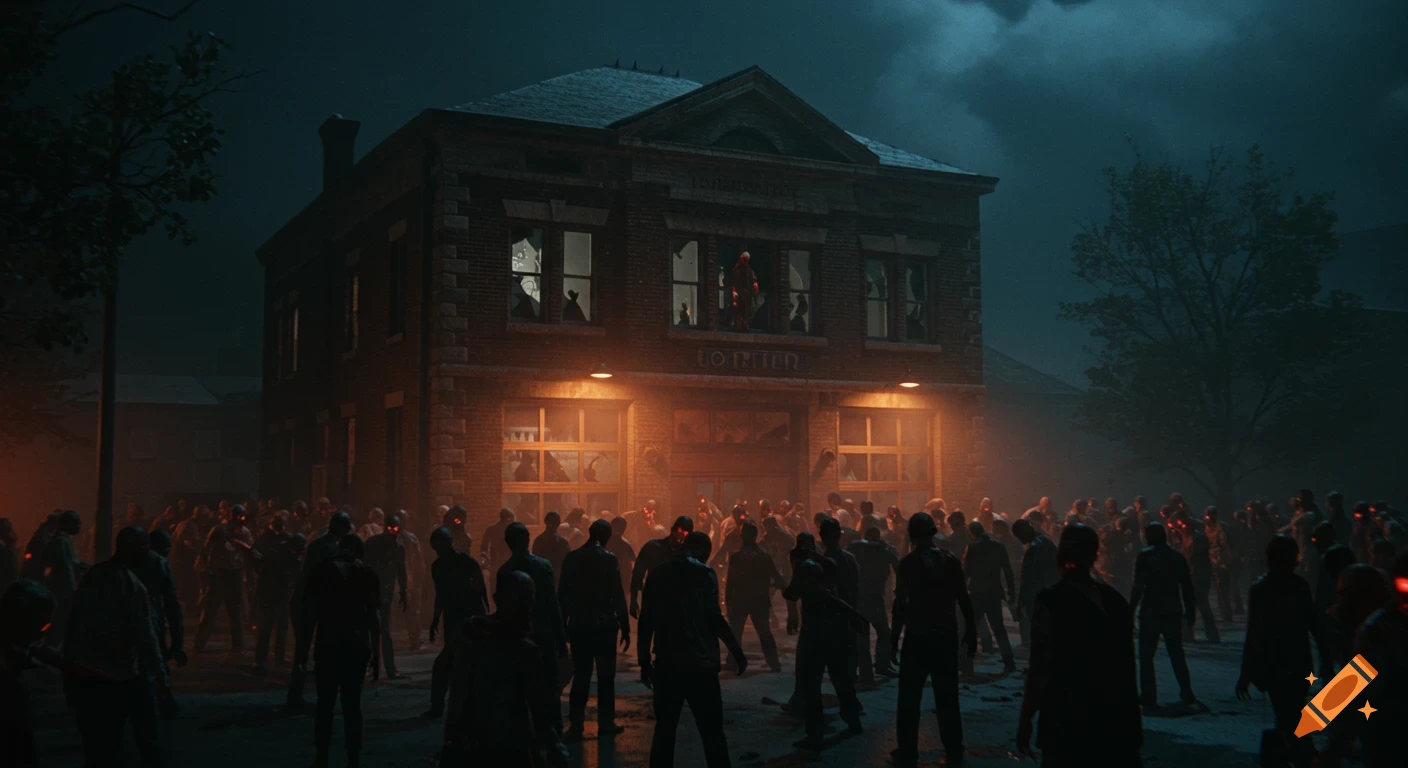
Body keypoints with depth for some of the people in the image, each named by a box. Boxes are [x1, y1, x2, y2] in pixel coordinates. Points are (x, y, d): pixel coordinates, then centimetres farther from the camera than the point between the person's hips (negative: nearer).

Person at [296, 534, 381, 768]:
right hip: (358, 645, 1)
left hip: (328, 644, -1)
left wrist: (302, 647, 5)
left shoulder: (321, 570, 4)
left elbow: (310, 613, 0)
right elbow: (374, 616, 1)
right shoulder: (368, 574, 5)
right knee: (352, 702, 7)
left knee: (325, 702, 8)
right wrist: (376, 653, 4)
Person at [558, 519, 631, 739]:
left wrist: (563, 625, 10)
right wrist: (625, 628, -4)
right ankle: (606, 723, 8)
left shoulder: (571, 558, 1)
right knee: (605, 676, 7)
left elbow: (563, 594, 3)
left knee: (580, 675, 8)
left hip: (578, 624, 3)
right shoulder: (610, 559, -8)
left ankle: (576, 725, 6)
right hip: (604, 624, -3)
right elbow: (618, 597, -9)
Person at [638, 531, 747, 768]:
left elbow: (646, 621, 9)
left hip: (667, 662, 4)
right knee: (712, 730, 1)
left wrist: (644, 660, 13)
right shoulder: (705, 573, -3)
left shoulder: (658, 573, 9)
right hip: (699, 662, -4)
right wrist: (736, 650, -4)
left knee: (664, 728, 10)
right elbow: (714, 618, -12)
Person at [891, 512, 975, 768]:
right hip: (946, 636, 3)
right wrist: (971, 634, 8)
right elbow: (964, 600, 1)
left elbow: (901, 604, -10)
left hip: (917, 637, -3)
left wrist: (894, 637, -4)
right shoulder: (951, 560, 0)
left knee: (909, 698, 7)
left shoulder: (908, 562, -8)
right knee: (947, 697, 11)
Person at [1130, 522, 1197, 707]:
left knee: (1146, 655, 2)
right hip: (1173, 611, 5)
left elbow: (1139, 587, -13)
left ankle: (1149, 695, -2)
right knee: (1176, 653, 15)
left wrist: (1131, 609, -9)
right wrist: (1189, 612, 15)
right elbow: (1187, 586, 9)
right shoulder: (1177, 555, 8)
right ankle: (1186, 693, 15)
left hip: (1151, 611, -5)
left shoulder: (1145, 556, -7)